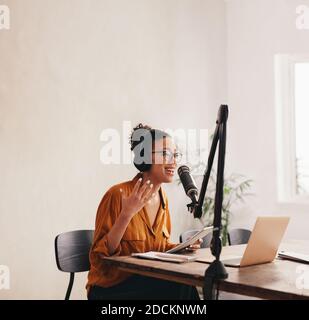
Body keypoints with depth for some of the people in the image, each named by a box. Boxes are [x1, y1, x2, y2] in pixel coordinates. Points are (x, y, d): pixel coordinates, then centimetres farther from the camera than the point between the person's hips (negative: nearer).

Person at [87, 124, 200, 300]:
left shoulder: (162, 197, 3)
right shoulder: (119, 194, -19)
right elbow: (100, 255, -19)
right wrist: (126, 214, -30)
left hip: (147, 281, 6)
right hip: (111, 287, -6)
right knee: (179, 286, -24)